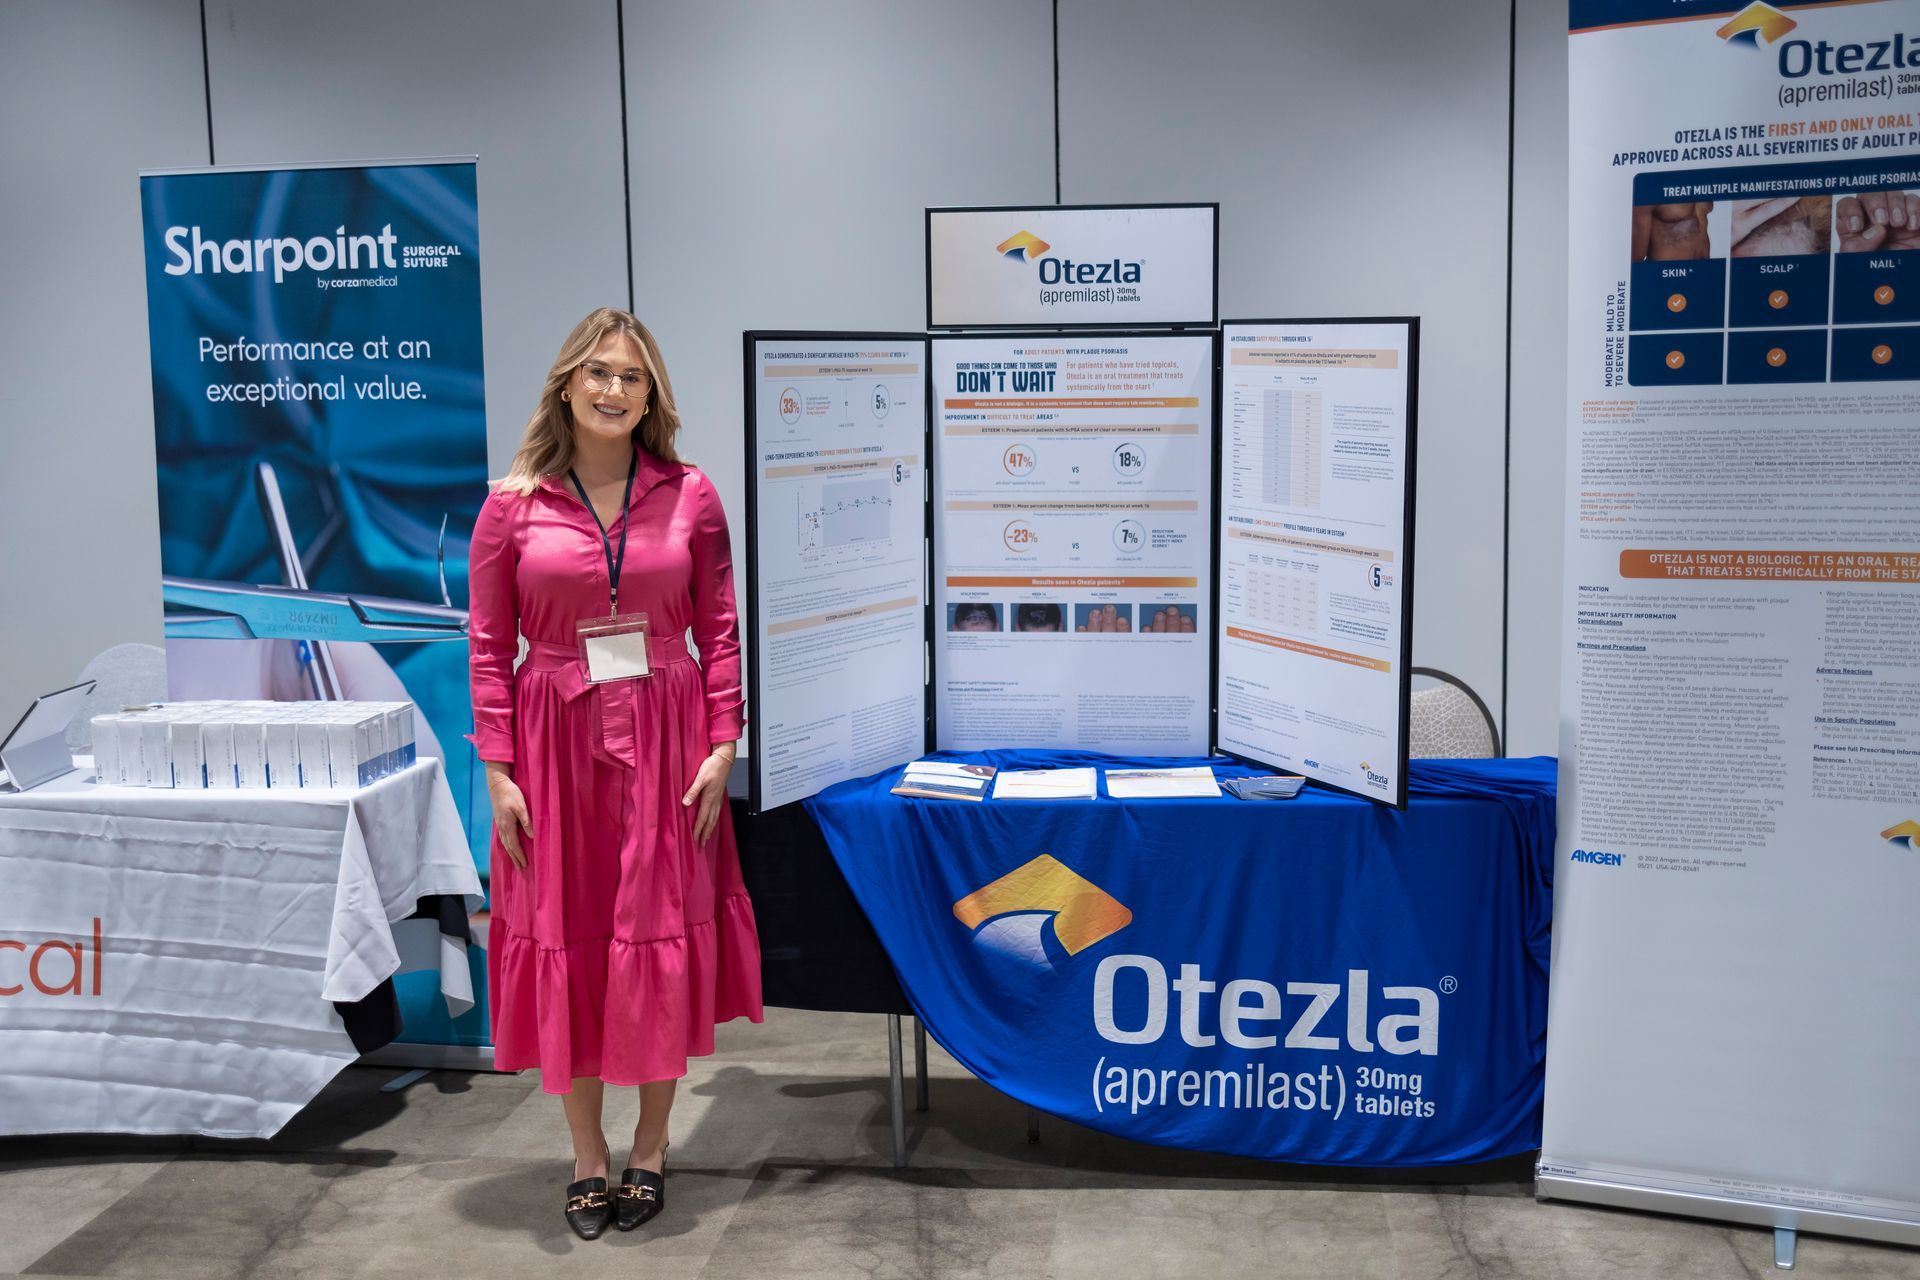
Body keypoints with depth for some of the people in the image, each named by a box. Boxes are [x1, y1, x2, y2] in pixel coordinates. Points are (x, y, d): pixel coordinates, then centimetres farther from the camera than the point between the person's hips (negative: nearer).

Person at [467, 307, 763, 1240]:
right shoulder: (513, 506, 0)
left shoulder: (690, 498, 2)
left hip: (665, 745, 1)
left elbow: (719, 631, 3)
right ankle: (586, 1157, 25)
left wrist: (722, 746, -4)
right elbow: (489, 647, 0)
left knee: (664, 940, 7)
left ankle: (651, 1148, 26)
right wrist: (497, 771, -4)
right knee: (566, 947, 7)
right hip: (557, 744, 0)